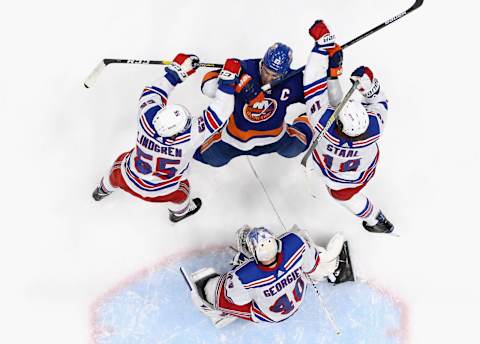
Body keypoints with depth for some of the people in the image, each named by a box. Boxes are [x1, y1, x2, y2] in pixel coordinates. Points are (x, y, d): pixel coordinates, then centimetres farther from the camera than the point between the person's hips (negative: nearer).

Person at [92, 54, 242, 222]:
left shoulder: (147, 118, -33)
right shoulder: (191, 136, -40)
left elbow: (152, 93, -12)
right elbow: (218, 114, -34)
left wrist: (176, 71, -11)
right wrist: (228, 79, -29)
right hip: (159, 193, -3)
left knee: (123, 161, 35)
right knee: (179, 188, 30)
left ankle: (103, 189, 63)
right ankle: (180, 211, 60)